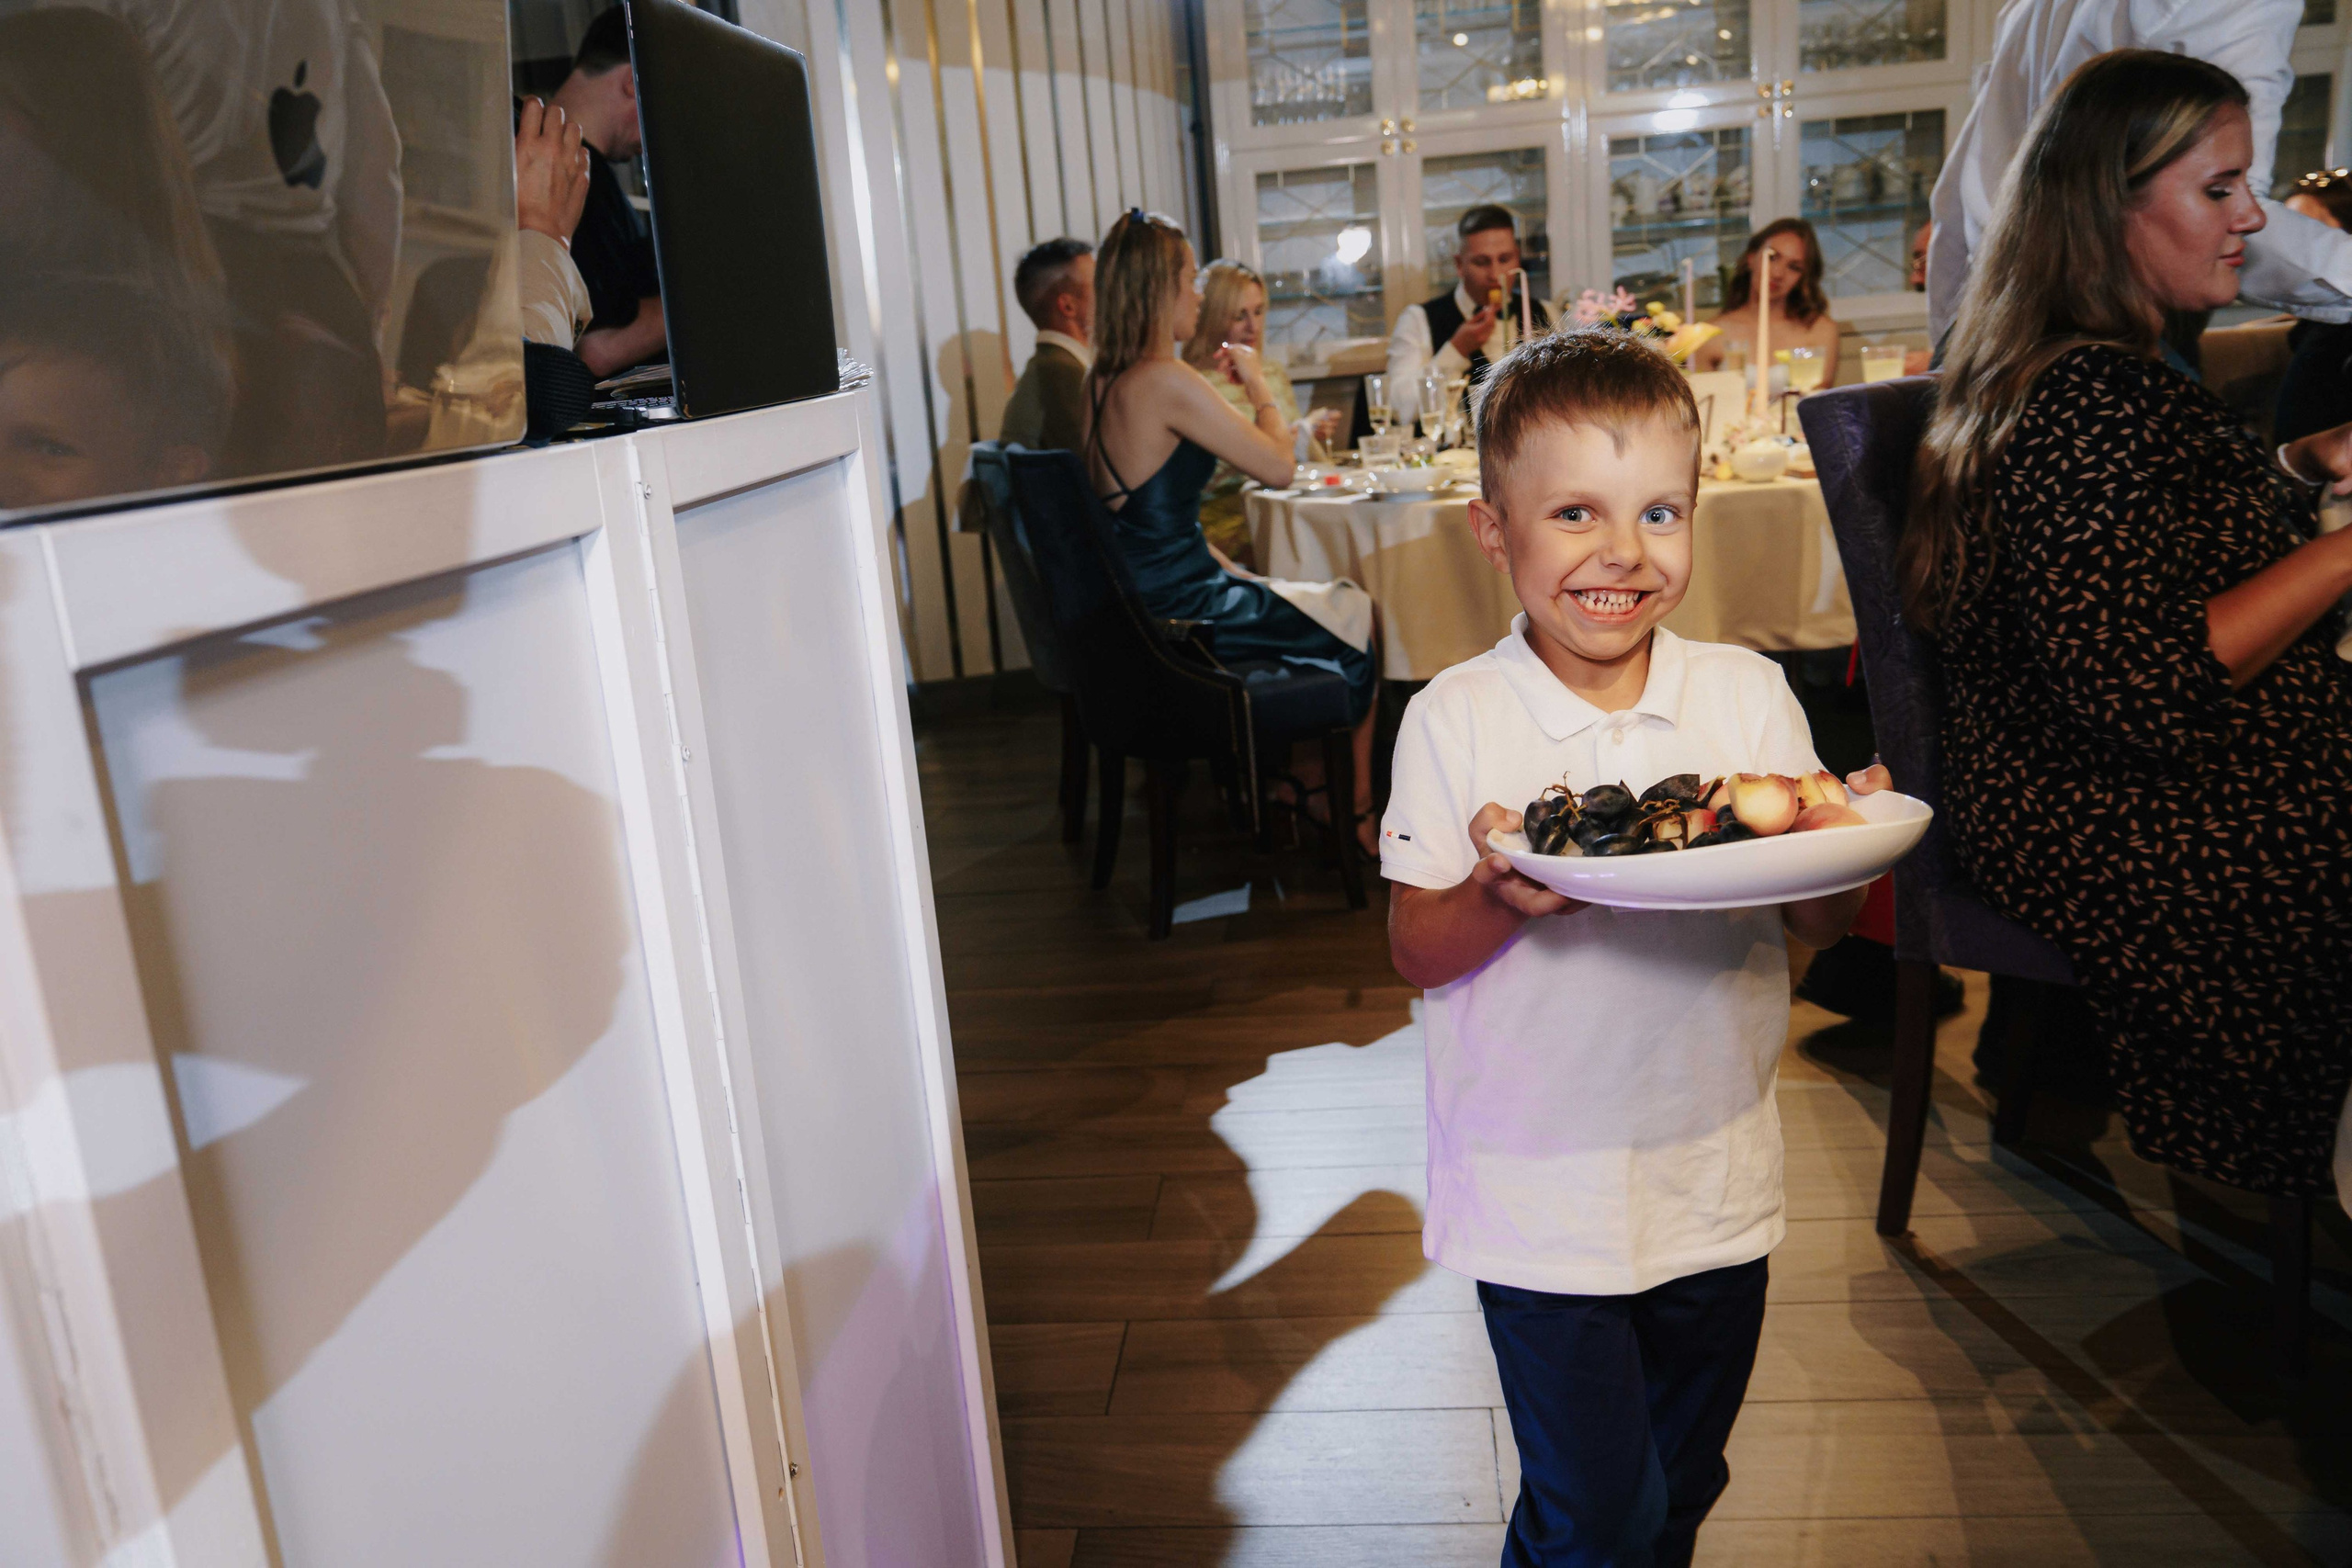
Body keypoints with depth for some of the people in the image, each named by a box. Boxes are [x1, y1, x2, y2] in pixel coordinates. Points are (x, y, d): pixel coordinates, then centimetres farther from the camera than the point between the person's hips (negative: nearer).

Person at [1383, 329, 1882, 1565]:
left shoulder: (1747, 693, -3)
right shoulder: (1455, 720, -11)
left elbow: (1813, 926, 0)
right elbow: (1418, 954, -9)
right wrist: (1501, 895, -29)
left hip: (1717, 1184, 4)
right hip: (1540, 1196, -3)